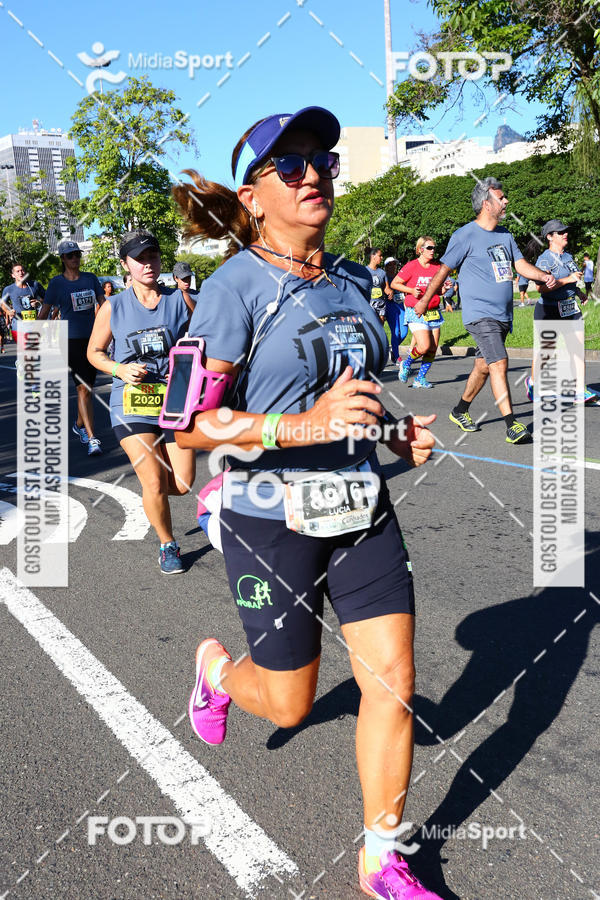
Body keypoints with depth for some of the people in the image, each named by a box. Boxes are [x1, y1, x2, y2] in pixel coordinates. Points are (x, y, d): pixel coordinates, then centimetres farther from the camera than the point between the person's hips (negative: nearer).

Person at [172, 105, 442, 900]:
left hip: (363, 508, 6)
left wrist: (401, 437, 4)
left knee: (393, 679, 4)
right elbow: (190, 425, -18)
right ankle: (216, 666, 46)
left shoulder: (352, 281, 7)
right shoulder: (236, 287, -14)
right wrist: (303, 426, -29)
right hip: (273, 518, -5)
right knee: (288, 703, 9)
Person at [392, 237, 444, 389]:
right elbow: (394, 284, 0)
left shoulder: (437, 267, 9)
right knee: (424, 346, -17)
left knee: (433, 349, 1)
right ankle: (406, 365, 12)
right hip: (416, 313, -6)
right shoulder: (411, 266, -6)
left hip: (433, 312, 6)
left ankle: (420, 378, 14)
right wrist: (411, 290, -14)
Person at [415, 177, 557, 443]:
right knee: (499, 363, -18)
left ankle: (460, 411, 32)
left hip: (503, 316, 8)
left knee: (483, 366, 14)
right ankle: (512, 426, -19)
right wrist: (425, 300, 5)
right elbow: (444, 269, -1)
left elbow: (521, 264, 13)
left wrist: (542, 275, -7)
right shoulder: (465, 236, -7)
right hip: (479, 314, -7)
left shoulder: (505, 234, 14)